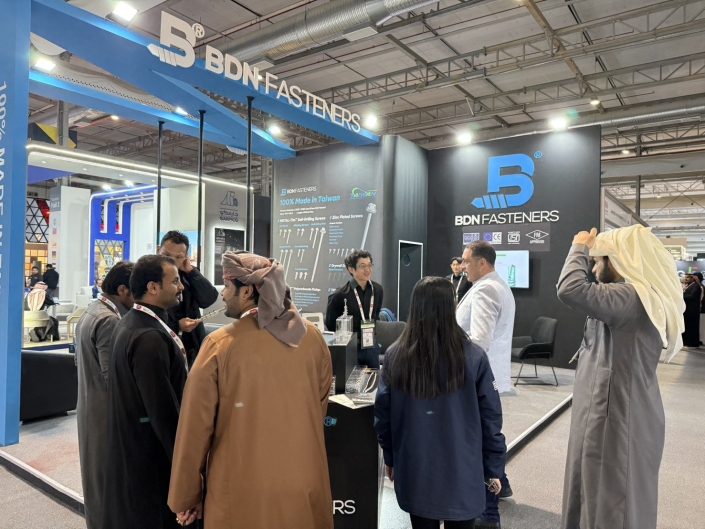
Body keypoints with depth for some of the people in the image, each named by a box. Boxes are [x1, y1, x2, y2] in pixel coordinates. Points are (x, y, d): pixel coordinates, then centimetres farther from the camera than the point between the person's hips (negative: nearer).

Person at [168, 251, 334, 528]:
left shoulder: (220, 344, -15)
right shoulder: (312, 337, -6)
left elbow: (195, 427, -9)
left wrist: (185, 496, 5)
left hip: (242, 494, -2)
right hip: (306, 487, 3)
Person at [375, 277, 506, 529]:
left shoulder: (395, 355, -11)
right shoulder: (473, 357, -16)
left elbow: (382, 415, -1)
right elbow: (490, 418, -7)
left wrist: (390, 458, 14)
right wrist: (494, 468, 6)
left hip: (414, 471, 2)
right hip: (461, 471, -1)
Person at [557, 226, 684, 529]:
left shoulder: (631, 297, -24)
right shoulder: (644, 297, 10)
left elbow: (570, 290, -36)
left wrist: (579, 248, -21)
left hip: (616, 417, -10)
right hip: (627, 412, 10)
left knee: (608, 503, 4)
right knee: (619, 498, 21)